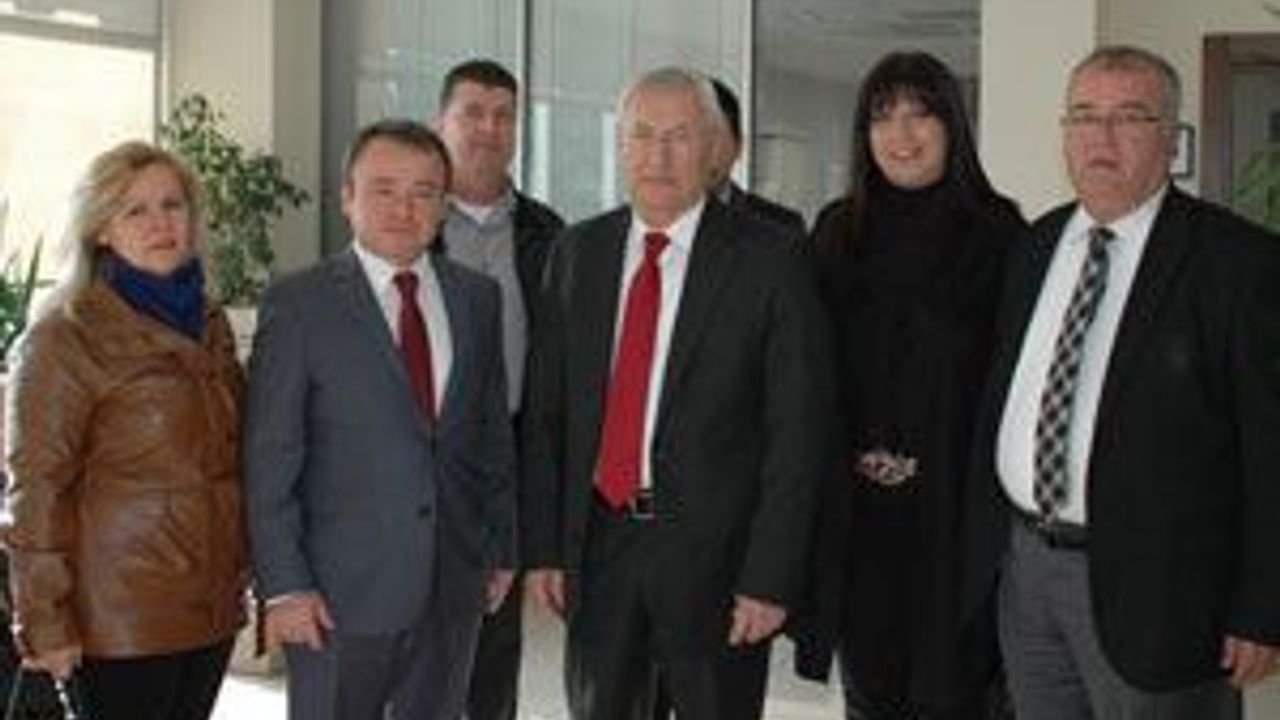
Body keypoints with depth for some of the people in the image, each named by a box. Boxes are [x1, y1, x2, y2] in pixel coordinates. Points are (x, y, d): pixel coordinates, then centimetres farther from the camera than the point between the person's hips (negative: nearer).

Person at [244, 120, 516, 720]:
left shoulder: (477, 298, 8)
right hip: (340, 592, -4)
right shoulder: (298, 305, -6)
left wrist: (502, 550, 11)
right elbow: (269, 460, -8)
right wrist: (283, 585, -11)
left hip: (454, 588, 4)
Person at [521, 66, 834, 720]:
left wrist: (770, 578, -12)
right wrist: (542, 545, 3)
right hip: (597, 541, 4)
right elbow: (546, 412, 9)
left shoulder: (766, 260, -7)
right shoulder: (578, 252, 6)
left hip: (714, 550, -3)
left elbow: (797, 429, -8)